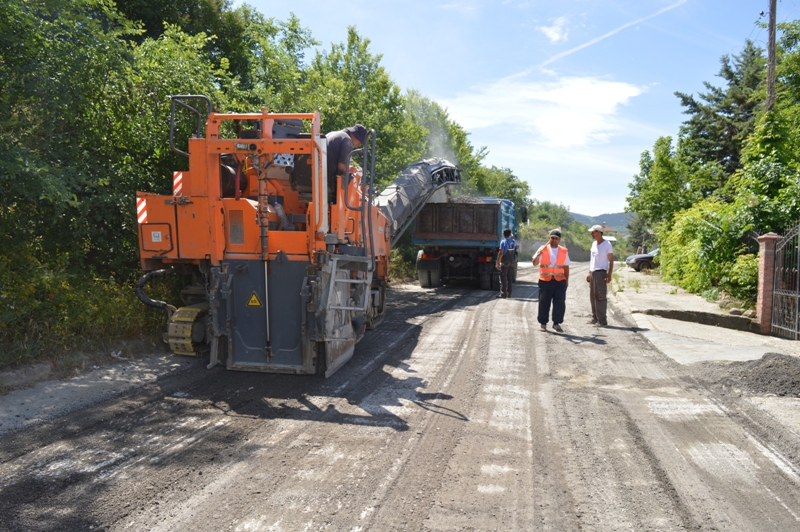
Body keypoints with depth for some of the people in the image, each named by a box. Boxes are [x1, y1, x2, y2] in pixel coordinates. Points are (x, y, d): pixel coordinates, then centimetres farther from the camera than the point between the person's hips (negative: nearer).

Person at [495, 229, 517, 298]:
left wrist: (498, 263, -14)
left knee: (503, 279, -3)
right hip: (512, 262, 5)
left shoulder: (503, 242, -12)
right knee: (510, 279, 12)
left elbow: (500, 253, -18)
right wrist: (512, 238, 29)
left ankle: (503, 294, -6)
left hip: (504, 262, -5)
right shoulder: (514, 241, 5)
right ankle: (508, 293, 15)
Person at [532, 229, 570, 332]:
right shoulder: (543, 249, 4)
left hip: (560, 281, 1)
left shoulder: (564, 251, 11)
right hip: (545, 281, -1)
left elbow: (566, 267, 14)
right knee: (544, 303, 4)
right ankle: (543, 323, 15)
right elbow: (534, 263, -4)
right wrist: (539, 254, -21)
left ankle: (556, 323, 10)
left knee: (560, 303, -1)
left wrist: (567, 280, 10)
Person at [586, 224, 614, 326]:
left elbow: (611, 260, -8)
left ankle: (602, 320, -5)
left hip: (601, 272, -8)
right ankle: (595, 318, 18)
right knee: (593, 296, 10)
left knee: (600, 297, -8)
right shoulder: (594, 244, 15)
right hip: (592, 272, 8)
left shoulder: (607, 244, -8)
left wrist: (609, 275, -15)